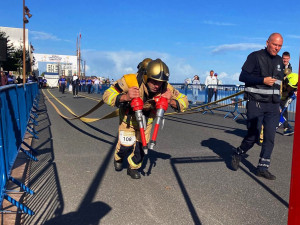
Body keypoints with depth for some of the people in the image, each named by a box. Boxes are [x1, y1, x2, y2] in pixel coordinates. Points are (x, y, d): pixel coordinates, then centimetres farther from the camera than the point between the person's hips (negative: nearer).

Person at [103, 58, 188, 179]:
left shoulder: (165, 88, -29)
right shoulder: (130, 81, -39)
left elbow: (184, 102, -17)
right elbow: (107, 95, -33)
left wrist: (171, 102, -40)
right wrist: (125, 97, -53)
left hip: (146, 121, 3)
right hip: (128, 119, -2)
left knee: (141, 146, 8)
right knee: (126, 146, 0)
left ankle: (133, 168, 39)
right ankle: (118, 158, 39)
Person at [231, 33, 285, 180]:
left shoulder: (279, 61, 15)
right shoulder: (255, 56, -4)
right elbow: (243, 76, -10)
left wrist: (278, 102, 21)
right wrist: (263, 80, -18)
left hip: (273, 105, 6)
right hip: (256, 103, -6)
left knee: (270, 137, 1)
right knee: (253, 136, -3)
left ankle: (262, 168, 10)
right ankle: (237, 155, 23)